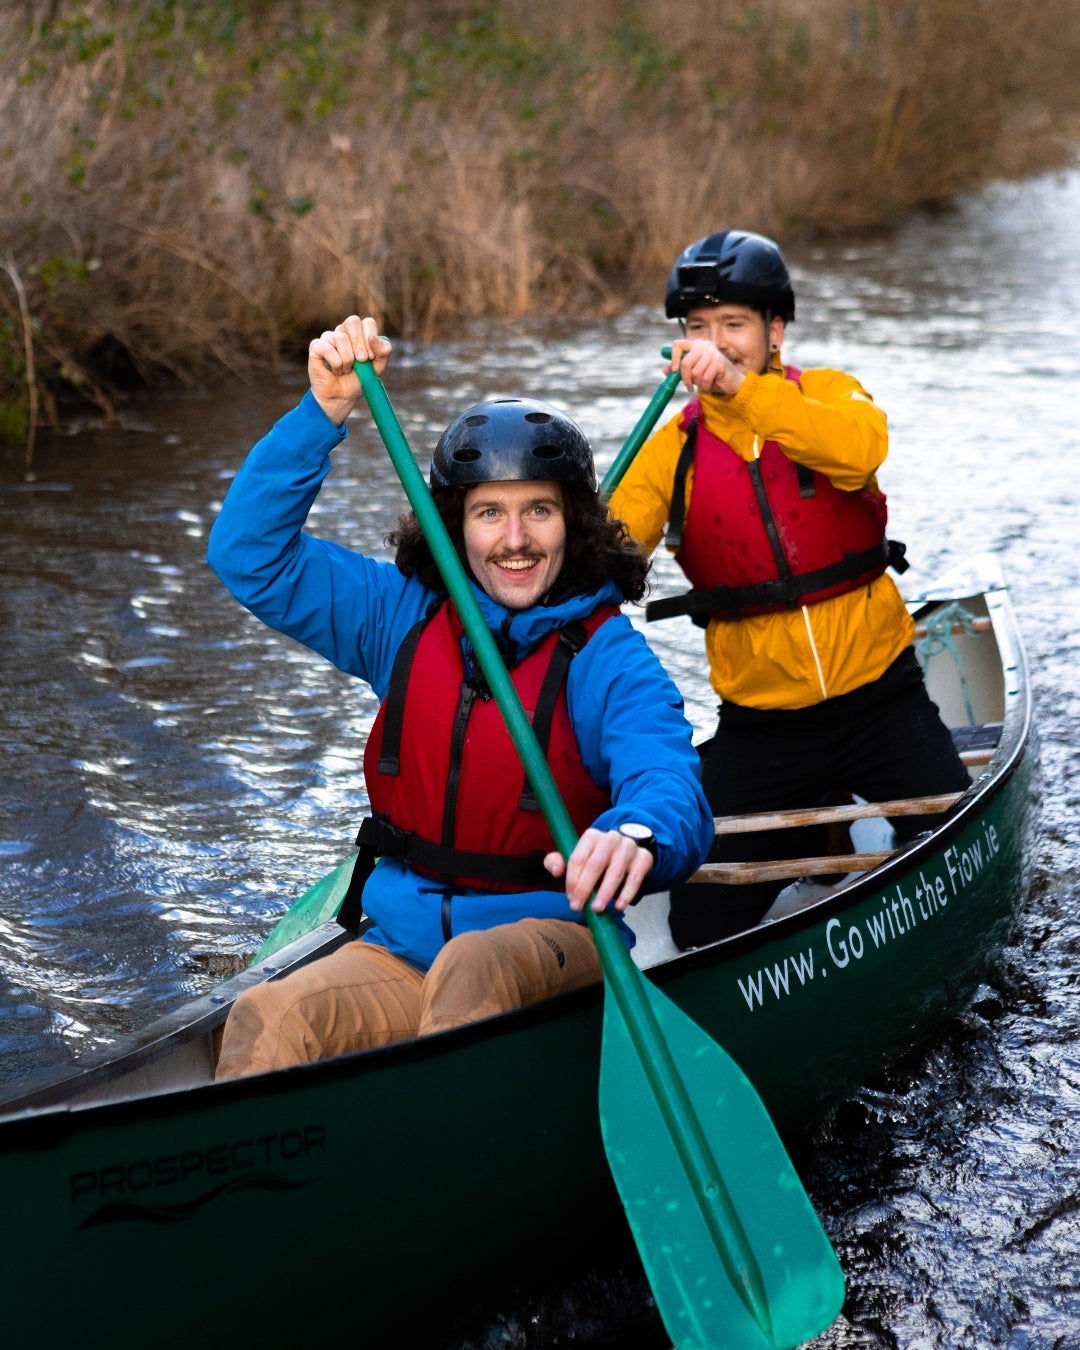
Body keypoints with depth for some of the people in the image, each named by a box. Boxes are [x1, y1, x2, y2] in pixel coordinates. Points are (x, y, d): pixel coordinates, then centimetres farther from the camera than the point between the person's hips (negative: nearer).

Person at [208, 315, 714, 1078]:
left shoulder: (608, 658, -6)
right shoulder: (403, 619, 9)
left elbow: (675, 786, -23)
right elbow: (249, 553, 8)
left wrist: (639, 833, -49)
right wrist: (325, 412, -3)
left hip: (554, 945, -3)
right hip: (401, 949, 4)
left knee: (477, 969, -39)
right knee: (264, 1022, -26)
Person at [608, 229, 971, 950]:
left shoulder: (827, 395, -3)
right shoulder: (673, 449, 1)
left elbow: (861, 448, -27)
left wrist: (740, 386, -38)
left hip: (877, 694, -1)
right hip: (759, 720, 1)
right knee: (704, 926, 1)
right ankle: (808, 835, 29)